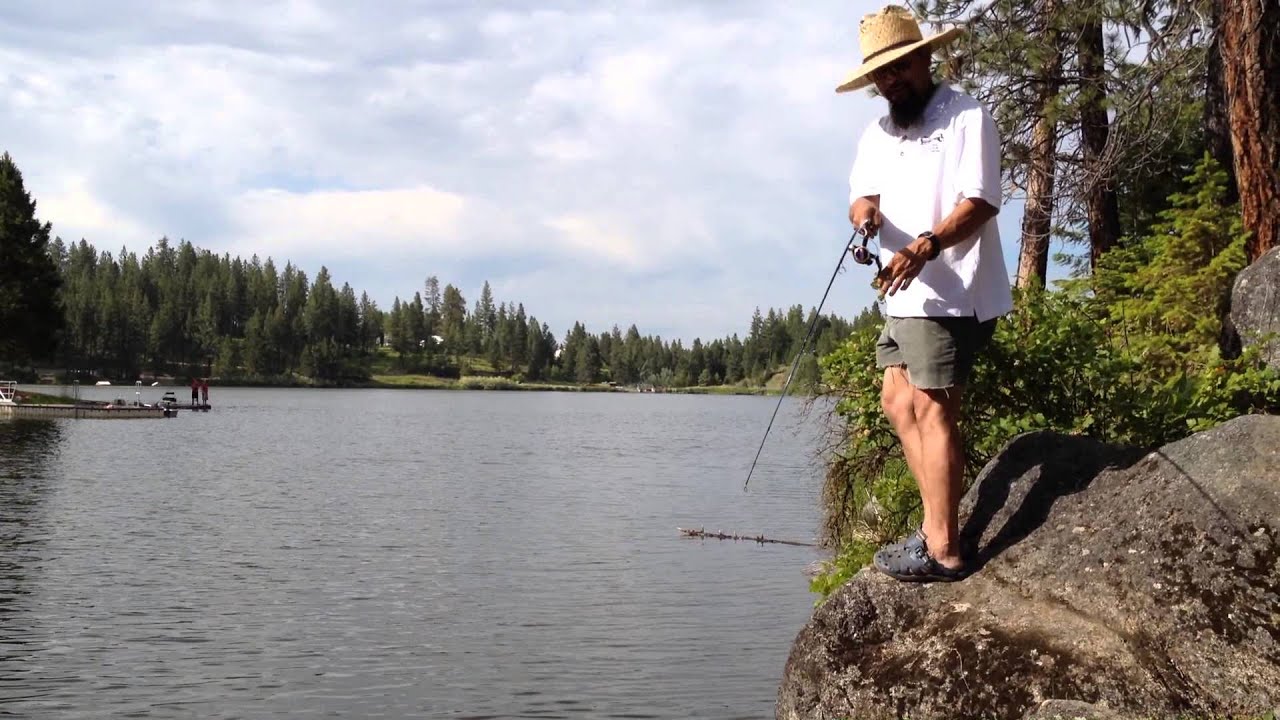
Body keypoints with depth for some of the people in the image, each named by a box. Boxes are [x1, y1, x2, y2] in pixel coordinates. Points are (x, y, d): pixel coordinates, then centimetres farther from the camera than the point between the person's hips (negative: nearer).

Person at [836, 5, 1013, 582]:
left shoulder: (966, 117, -6)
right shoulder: (876, 135, 19)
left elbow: (981, 201, -16)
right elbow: (862, 195, 9)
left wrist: (926, 245, -31)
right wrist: (865, 210, -16)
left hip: (951, 293, -9)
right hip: (905, 293, 9)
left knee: (932, 409, -11)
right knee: (897, 403, 9)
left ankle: (943, 549, -10)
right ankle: (937, 523, 15)